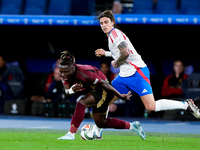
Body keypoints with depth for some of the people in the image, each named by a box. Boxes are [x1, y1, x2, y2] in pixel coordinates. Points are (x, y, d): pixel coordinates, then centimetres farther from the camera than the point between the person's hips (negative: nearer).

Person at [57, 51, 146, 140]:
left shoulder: (83, 72, -34)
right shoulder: (64, 74, -13)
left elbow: (104, 84, -27)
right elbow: (67, 91, -13)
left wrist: (121, 96, -20)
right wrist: (71, 90, -40)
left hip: (103, 90, -9)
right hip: (93, 89, 9)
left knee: (81, 103, -32)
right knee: (100, 123, 14)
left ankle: (71, 134, -29)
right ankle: (132, 126, 28)